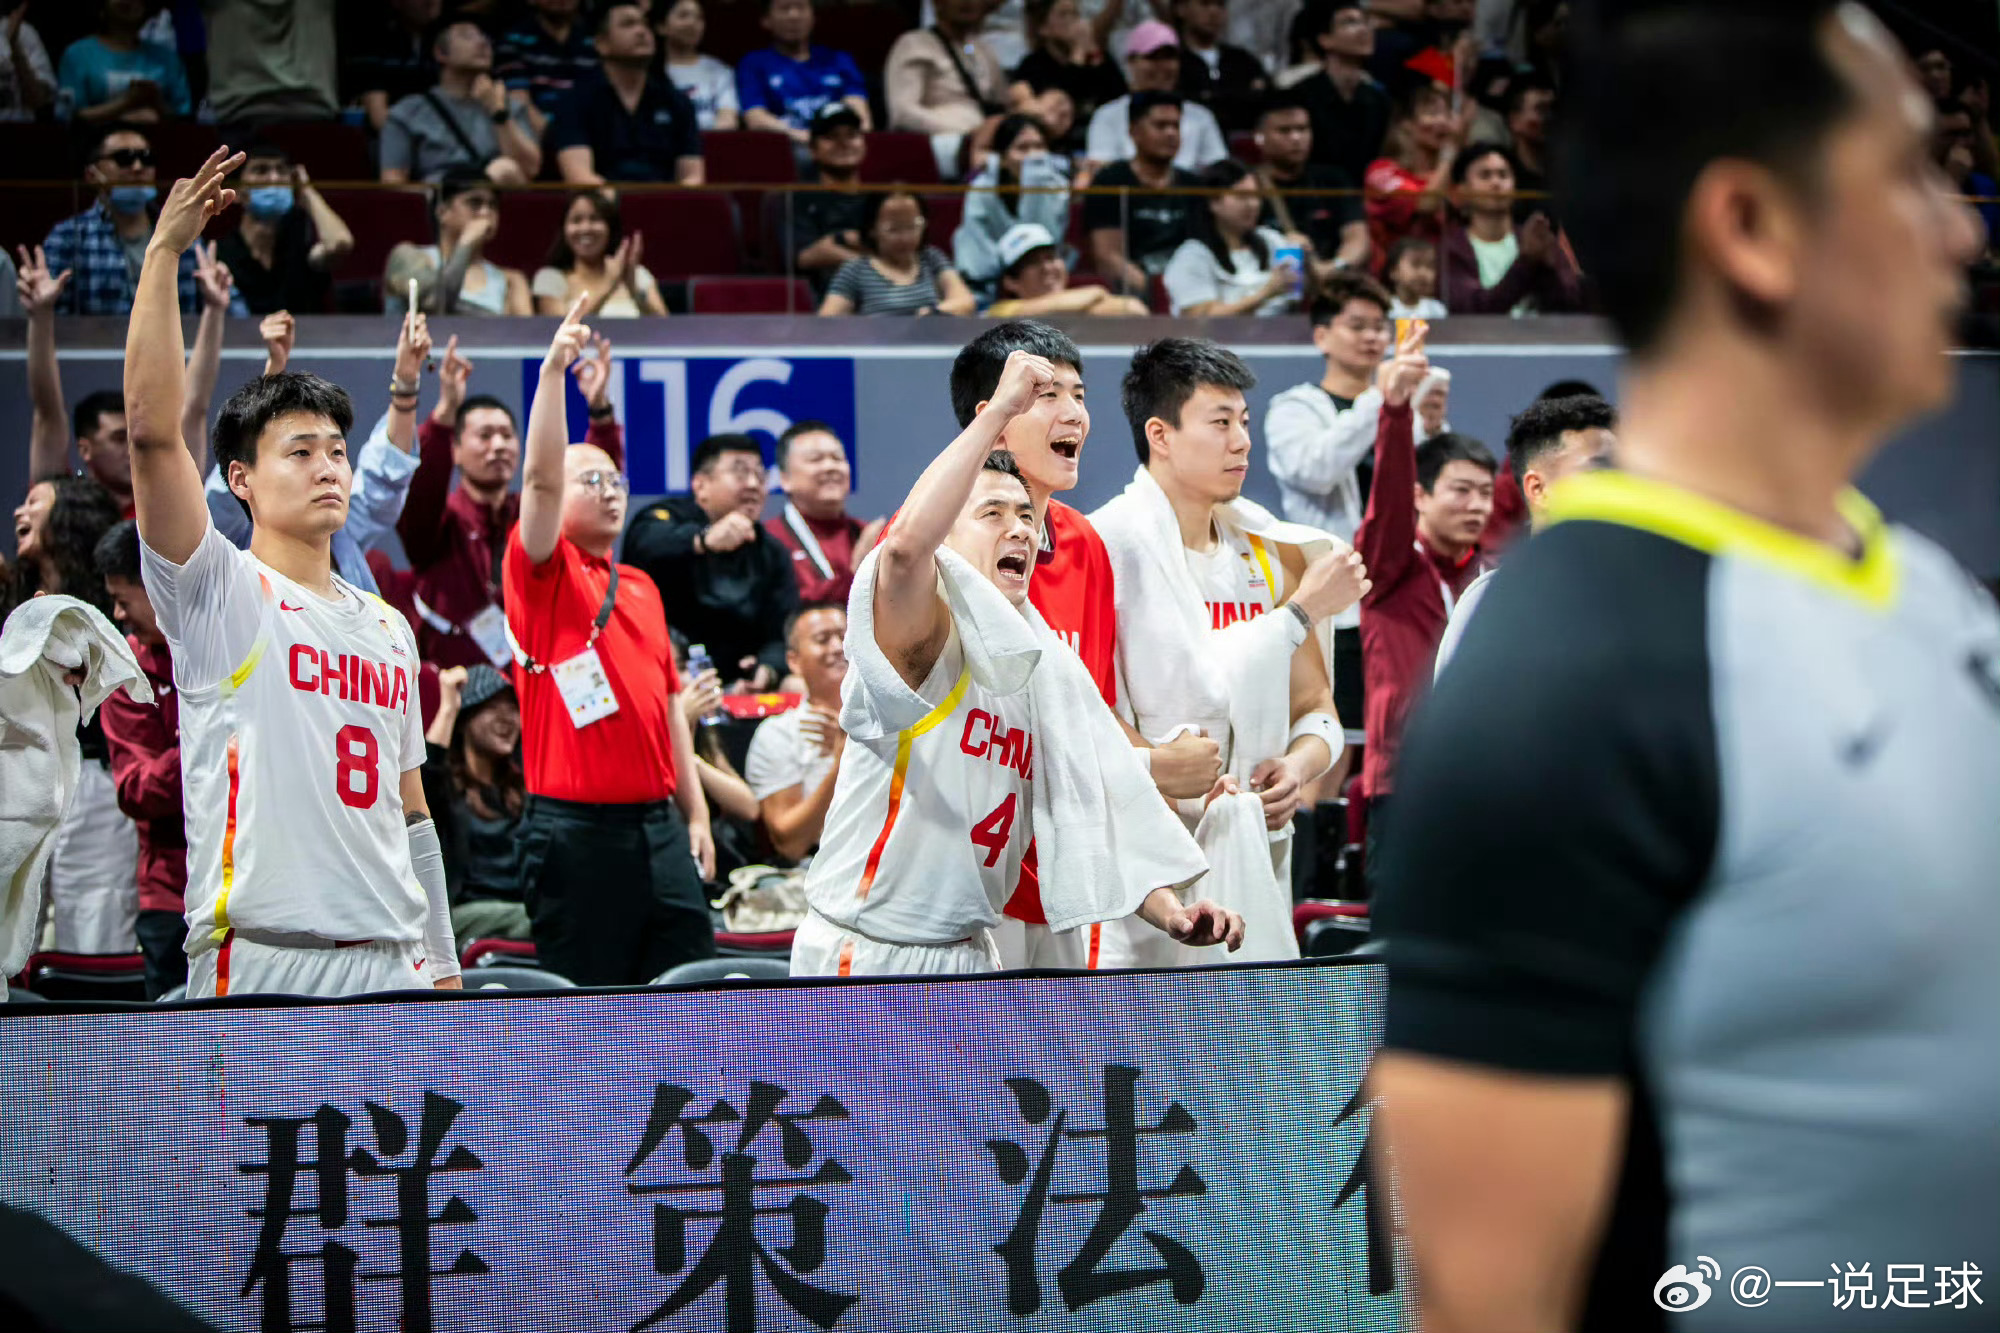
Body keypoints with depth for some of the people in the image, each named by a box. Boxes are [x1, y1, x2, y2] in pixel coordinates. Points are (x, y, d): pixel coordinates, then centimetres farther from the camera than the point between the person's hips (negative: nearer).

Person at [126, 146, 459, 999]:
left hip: (391, 968, 6)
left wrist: (442, 963, 15)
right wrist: (164, 251, -16)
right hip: (258, 968, -6)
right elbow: (151, 427, -13)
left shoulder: (389, 629, 18)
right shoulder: (219, 594, 1)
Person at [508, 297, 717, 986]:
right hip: (577, 831, -6)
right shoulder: (545, 573, -1)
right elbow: (539, 477, -17)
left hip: (659, 825, 6)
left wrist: (694, 811, 15)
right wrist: (554, 368, -26)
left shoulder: (641, 587, 17)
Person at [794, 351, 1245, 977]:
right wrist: (998, 411, -33)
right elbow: (906, 543, -36)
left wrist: (1169, 910, -5)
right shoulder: (928, 641, -13)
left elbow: (1096, 809, 11)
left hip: (969, 958, 7)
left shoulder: (1046, 675, 11)